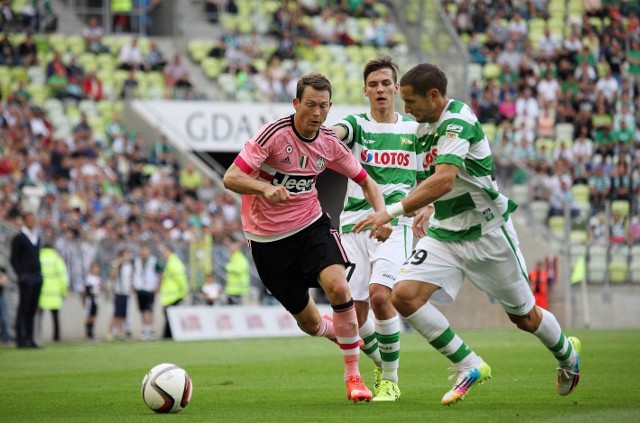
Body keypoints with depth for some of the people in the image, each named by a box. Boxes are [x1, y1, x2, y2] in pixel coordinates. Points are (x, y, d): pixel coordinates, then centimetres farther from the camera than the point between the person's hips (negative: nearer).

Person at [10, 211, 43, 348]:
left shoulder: (37, 236, 17)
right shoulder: (18, 238, -3)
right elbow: (13, 259, -5)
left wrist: (40, 272, 13)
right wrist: (21, 275, -13)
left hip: (37, 276, 6)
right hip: (26, 278, -6)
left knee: (32, 309, 5)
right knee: (23, 309, -6)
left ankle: (29, 338, 7)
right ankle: (20, 339, -5)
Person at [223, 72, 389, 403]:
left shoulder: (329, 143, -5)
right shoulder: (274, 133, -19)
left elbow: (365, 181, 9)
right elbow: (230, 178, -23)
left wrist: (382, 214, -11)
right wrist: (265, 188, -42)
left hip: (311, 226, 2)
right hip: (268, 237, -2)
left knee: (338, 287, -25)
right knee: (308, 322, 4)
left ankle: (353, 376, -12)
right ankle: (337, 333, 43)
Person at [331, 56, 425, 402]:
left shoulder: (413, 130, 10)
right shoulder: (357, 125, 5)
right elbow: (336, 132, -20)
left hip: (395, 224, -1)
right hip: (355, 225, 1)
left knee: (380, 295, -23)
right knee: (354, 310, -2)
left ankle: (390, 380, -8)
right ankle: (381, 365, 29)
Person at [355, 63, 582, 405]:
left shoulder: (457, 122, -23)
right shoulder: (426, 125, 5)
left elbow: (444, 181, -37)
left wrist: (392, 211, -42)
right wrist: (423, 209, 13)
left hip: (486, 232, -7)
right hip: (444, 233, 7)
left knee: (524, 317, 8)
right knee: (403, 295, -16)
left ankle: (567, 353, 41)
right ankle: (469, 367, -6)